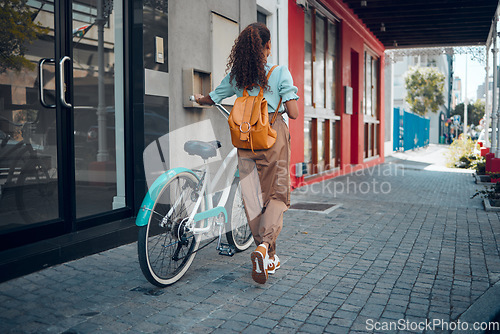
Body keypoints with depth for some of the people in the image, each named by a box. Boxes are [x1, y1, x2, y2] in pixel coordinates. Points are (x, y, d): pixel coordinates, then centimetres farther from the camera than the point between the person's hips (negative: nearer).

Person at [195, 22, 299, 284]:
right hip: (274, 137, -2)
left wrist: (197, 98, 38)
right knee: (276, 195, 7)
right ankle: (264, 247, -16)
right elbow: (293, 113, -10)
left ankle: (269, 257, 16)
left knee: (252, 197, 9)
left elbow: (210, 99, 15)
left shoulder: (236, 75, 3)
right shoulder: (280, 73, -6)